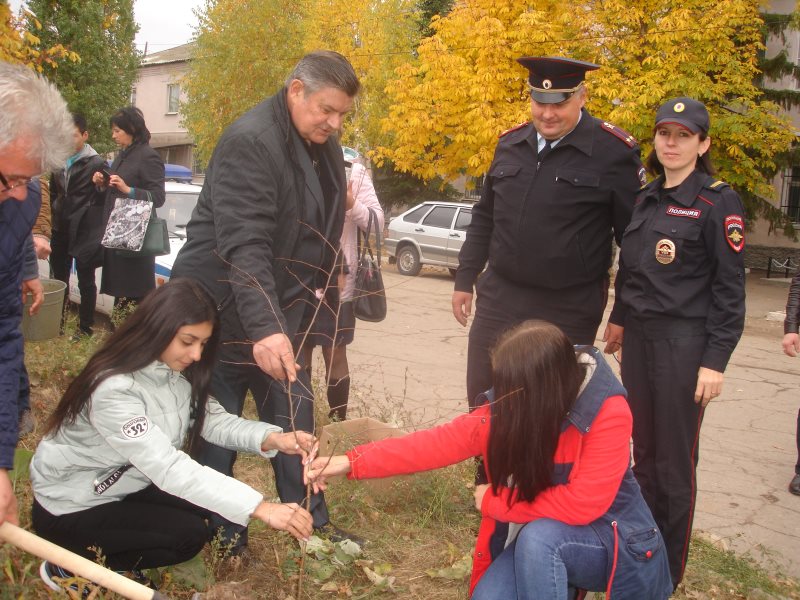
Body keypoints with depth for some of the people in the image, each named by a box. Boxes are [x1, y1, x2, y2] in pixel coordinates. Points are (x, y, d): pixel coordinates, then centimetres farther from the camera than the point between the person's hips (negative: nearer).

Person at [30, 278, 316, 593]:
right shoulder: (113, 389, -34)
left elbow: (211, 418, -12)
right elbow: (167, 467, -40)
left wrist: (272, 438, -33)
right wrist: (261, 507, -45)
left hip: (125, 484, 8)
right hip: (70, 508, -8)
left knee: (216, 510, -4)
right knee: (189, 534, -18)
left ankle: (117, 557, 11)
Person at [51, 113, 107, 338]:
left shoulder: (96, 163, -10)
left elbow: (104, 198, -8)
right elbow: (54, 192, 18)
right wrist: (55, 216, 13)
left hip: (84, 232, -6)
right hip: (61, 231, 6)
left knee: (86, 282, 4)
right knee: (59, 279, 14)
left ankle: (86, 327, 12)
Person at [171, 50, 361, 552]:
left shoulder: (325, 147, 6)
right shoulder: (249, 142, -20)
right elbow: (244, 245, -31)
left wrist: (321, 292, 12)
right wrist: (263, 328, -38)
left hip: (282, 311, 8)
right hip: (225, 312, -7)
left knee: (295, 422, 9)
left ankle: (312, 526, 21)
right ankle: (222, 541, 18)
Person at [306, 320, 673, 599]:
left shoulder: (609, 413, -28)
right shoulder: (508, 408, -13)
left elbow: (582, 503, -31)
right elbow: (440, 442, -15)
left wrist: (493, 500, -21)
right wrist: (350, 463, -22)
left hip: (614, 542, -5)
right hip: (536, 539, 5)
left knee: (538, 536, -33)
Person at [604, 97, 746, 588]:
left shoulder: (719, 202, -8)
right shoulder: (645, 198, 11)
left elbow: (730, 289, -11)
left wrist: (715, 361, -14)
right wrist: (620, 319, 20)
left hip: (684, 343, -6)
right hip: (639, 337, 6)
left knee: (675, 460, 2)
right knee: (643, 450, 13)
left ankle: (669, 570, 17)